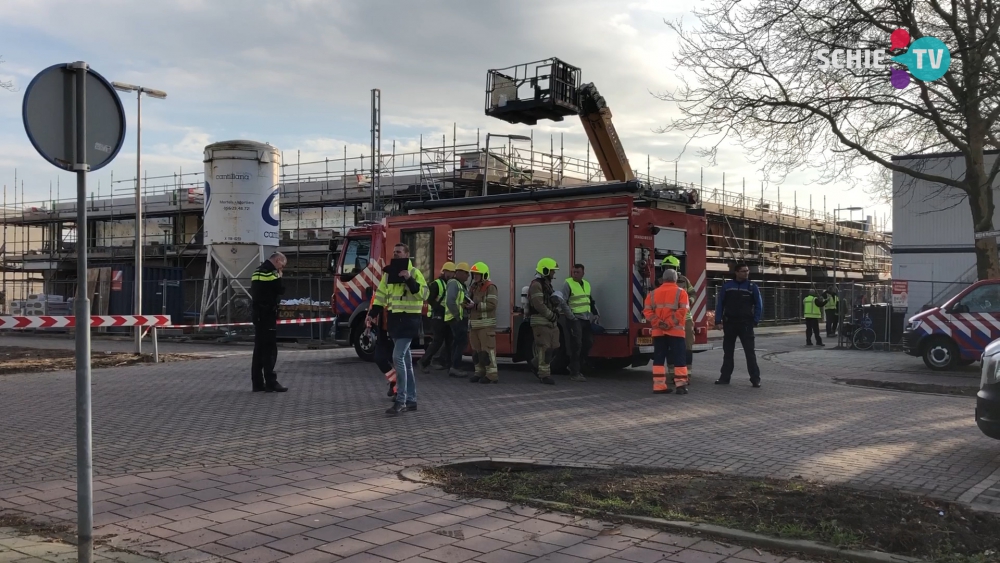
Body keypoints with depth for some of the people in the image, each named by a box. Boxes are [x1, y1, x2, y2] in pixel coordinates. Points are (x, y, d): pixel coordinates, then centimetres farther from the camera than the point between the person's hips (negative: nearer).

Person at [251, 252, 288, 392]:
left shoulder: (258, 271, 17)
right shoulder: (270, 272, -13)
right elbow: (281, 290, -12)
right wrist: (279, 277, 3)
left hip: (258, 315, 9)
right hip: (268, 315, -9)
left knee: (259, 349, 11)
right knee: (270, 349, -9)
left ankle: (257, 382, 13)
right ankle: (271, 383, -11)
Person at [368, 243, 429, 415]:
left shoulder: (414, 272, -7)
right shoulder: (388, 273, 12)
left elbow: (424, 294, -18)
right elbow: (381, 295, 16)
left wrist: (409, 280, -27)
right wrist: (372, 314, 7)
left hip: (409, 320, -7)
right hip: (394, 320, 7)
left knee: (398, 357, -16)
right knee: (405, 360, 11)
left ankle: (401, 401, -11)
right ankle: (411, 400, 17)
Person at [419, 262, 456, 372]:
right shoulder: (436, 284, -9)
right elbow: (430, 300, -16)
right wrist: (443, 309, -21)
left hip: (447, 317, 8)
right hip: (438, 316, -8)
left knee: (449, 340, 6)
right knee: (438, 341, -10)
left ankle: (447, 363, 12)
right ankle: (424, 362, 0)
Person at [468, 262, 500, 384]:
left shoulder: (490, 287, -7)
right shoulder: (473, 287, 19)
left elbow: (492, 304, -18)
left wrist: (475, 305, -22)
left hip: (486, 324, -8)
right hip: (474, 324, 8)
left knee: (487, 350, -11)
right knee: (476, 350, 9)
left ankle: (492, 374, -10)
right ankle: (480, 372, 16)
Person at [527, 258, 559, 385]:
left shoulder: (547, 284, 19)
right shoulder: (536, 285, -13)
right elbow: (539, 305, -21)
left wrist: (555, 313, 9)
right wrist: (552, 315, -16)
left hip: (550, 322, 9)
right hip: (540, 321, -9)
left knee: (554, 347, 8)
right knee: (544, 348, -6)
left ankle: (536, 363, 24)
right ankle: (544, 375, 0)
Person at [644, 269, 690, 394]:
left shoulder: (653, 293, 9)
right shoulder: (680, 292, -1)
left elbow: (647, 311, -1)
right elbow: (682, 311, -14)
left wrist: (658, 323, -9)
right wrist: (670, 323, -16)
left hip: (658, 331, 3)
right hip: (675, 331, -3)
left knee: (659, 358, 8)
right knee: (679, 358, 1)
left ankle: (659, 385, 5)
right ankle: (681, 385, -4)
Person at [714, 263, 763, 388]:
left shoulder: (752, 287, 0)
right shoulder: (726, 286, 2)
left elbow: (759, 305, 4)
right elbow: (720, 304, 4)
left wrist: (755, 321, -5)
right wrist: (718, 321, -2)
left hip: (745, 324, -2)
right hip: (729, 323, 2)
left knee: (750, 352, -6)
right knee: (728, 351, 9)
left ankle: (755, 379, -4)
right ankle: (725, 377, 17)